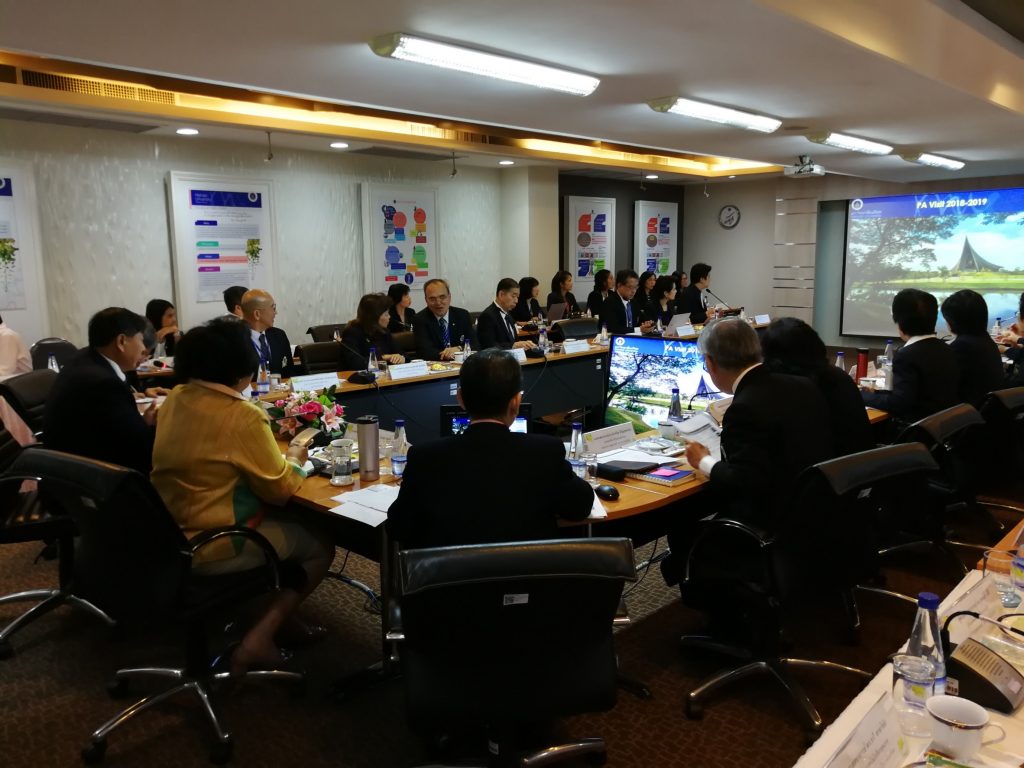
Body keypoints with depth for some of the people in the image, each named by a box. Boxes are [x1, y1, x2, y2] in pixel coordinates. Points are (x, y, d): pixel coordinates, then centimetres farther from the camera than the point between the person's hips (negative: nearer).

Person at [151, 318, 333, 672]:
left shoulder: (175, 399, 1)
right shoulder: (241, 416, -23)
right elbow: (280, 489, -14)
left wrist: (266, 433, 12)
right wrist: (294, 459, 4)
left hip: (172, 533, 9)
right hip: (210, 546, -8)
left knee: (291, 521, 21)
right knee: (320, 542, 7)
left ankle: (279, 617, 22)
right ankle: (258, 639, 3)